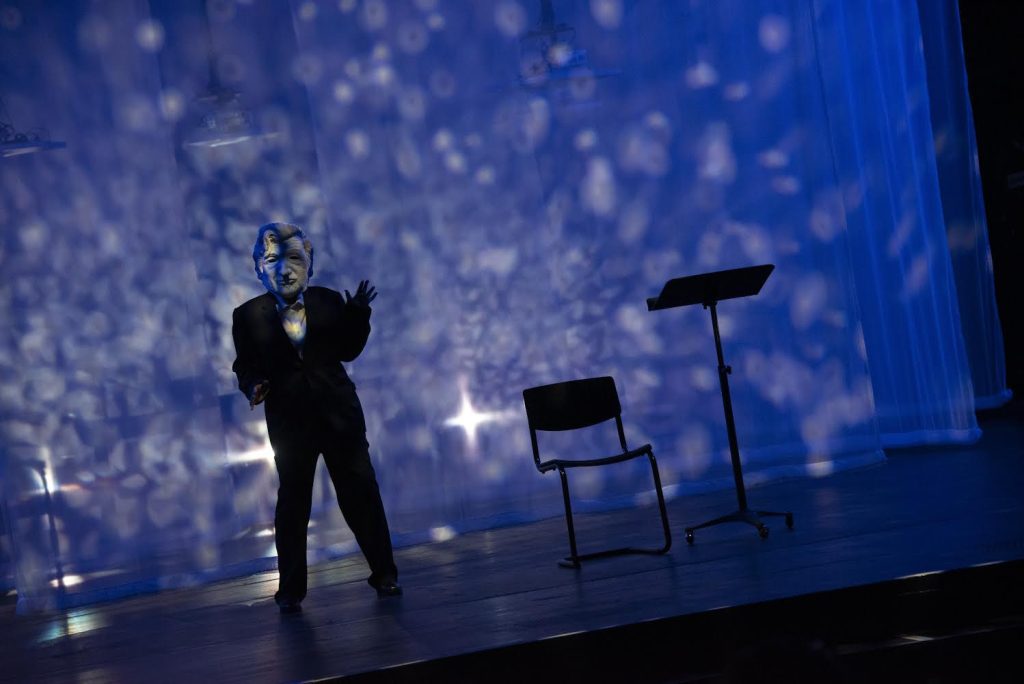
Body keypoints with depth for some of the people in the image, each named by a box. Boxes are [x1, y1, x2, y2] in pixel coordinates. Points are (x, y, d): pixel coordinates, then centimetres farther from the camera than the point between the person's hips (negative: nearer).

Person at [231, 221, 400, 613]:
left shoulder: (330, 302, 3)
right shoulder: (249, 316, 0)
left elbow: (348, 351, 4)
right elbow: (245, 366, 0)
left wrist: (358, 315, -10)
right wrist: (253, 387, -20)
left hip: (339, 412, 1)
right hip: (289, 420, -1)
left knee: (362, 492, 5)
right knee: (292, 503, 6)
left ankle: (383, 573, 18)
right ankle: (290, 590, 18)